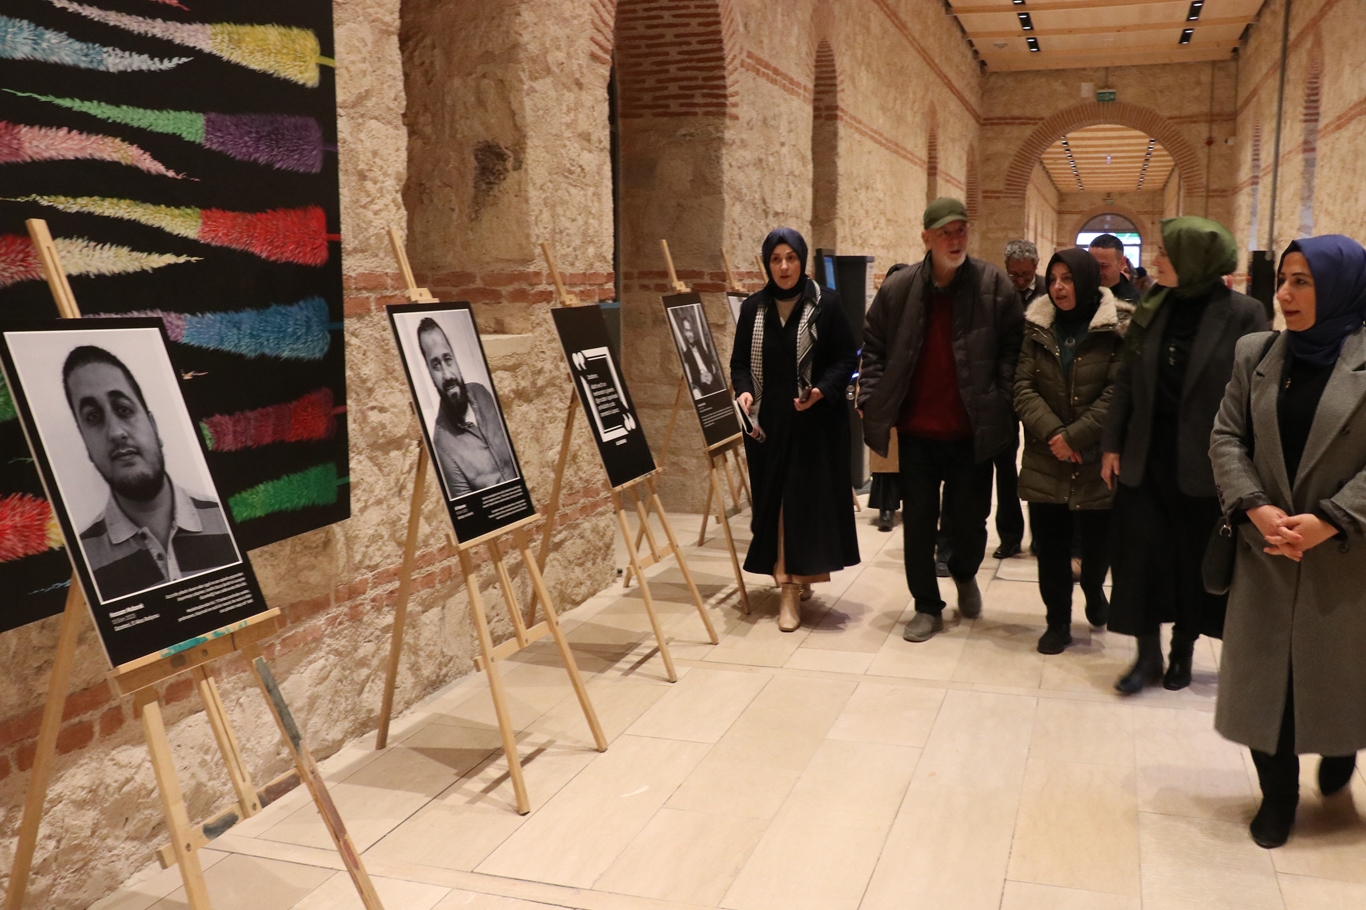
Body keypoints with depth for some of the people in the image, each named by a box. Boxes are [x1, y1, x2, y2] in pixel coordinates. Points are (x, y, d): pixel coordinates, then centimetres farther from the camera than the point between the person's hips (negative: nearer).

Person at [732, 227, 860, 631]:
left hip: (814, 421, -3)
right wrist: (744, 391, -12)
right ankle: (792, 580, 20)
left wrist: (823, 390, -19)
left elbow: (848, 357, -3)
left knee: (806, 499, -3)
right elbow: (739, 360, 8)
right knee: (773, 500, 6)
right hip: (767, 420, 3)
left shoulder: (826, 302, -4)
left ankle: (793, 589, 1)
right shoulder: (753, 308, 5)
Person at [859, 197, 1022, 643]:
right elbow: (874, 347, 6)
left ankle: (964, 574, 44)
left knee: (969, 519, 11)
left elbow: (1013, 348, -2)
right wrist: (873, 401, -2)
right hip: (916, 430, 1)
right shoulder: (898, 288, -2)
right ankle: (927, 606, 24)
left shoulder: (993, 285, -6)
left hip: (972, 431, -1)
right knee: (918, 522, 8)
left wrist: (1005, 402, -10)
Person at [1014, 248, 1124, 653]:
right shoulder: (1038, 327, 5)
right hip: (1045, 459, 2)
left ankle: (1093, 589, 42)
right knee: (1050, 543, 5)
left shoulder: (1117, 329, -6)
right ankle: (1058, 622, 21)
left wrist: (1075, 436, -17)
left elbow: (1118, 393, -12)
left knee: (1097, 539, 8)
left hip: (1097, 458, -2)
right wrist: (1052, 432, -15)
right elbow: (1023, 386, -2)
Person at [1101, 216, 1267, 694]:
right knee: (1141, 554, 3)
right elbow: (1126, 381, 6)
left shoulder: (1242, 315, -10)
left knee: (1195, 560, 11)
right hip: (1146, 456, 3)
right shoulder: (1151, 308, 3)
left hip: (1203, 462, -3)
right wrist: (1112, 444, 4)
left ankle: (1182, 651, 29)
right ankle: (1147, 654, 17)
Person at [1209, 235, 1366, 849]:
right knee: (1265, 673, 7)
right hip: (1265, 550, 3)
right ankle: (1277, 793, 25)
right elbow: (1227, 438, 2)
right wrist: (1256, 508, -12)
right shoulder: (1256, 354, 3)